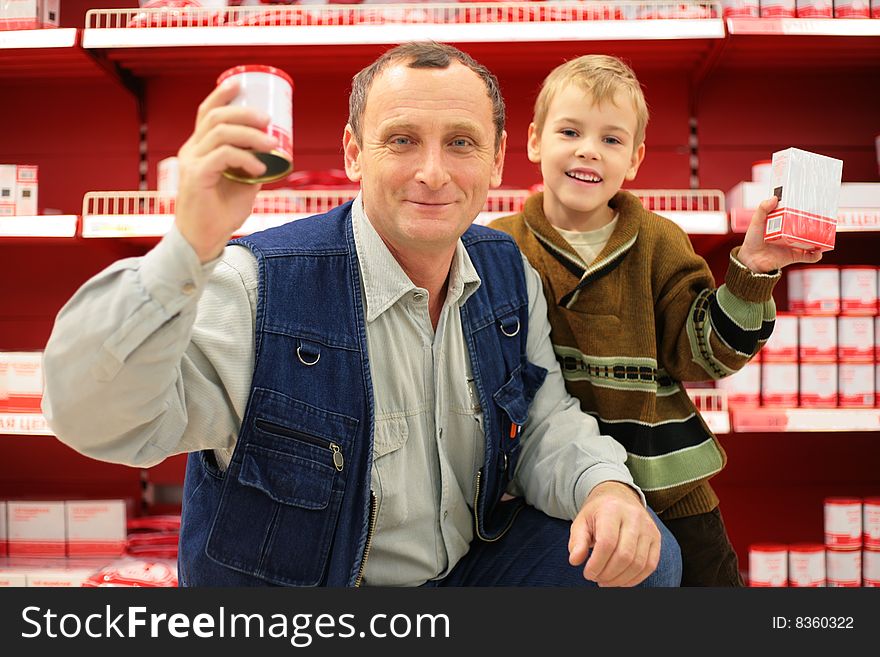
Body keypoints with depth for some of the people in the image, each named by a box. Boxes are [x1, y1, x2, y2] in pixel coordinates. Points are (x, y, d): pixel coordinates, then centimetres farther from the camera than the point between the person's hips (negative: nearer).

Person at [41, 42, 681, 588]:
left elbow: (543, 415, 3)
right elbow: (98, 421, -33)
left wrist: (605, 484, -20)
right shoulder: (261, 284, -24)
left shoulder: (510, 271, -4)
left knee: (647, 555, -6)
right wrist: (188, 250, -48)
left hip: (471, 565, 5)